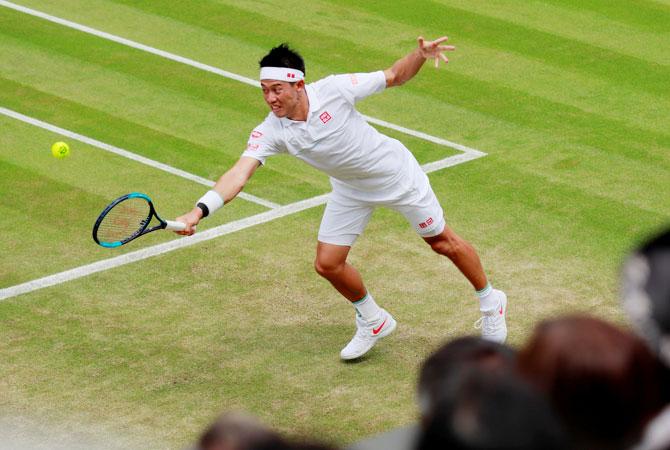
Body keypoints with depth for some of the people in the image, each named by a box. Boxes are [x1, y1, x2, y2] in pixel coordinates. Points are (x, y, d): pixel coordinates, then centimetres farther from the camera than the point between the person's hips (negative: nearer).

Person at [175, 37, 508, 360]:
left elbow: (393, 76, -19)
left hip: (397, 174, -3)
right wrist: (200, 210, -51)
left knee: (442, 242, 10)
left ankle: (490, 302, 36)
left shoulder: (333, 90, -31)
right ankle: (373, 321, 27)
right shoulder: (269, 132, -25)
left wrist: (420, 55, -38)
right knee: (327, 263, -1)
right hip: (350, 190, 4)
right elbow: (240, 172, -36)